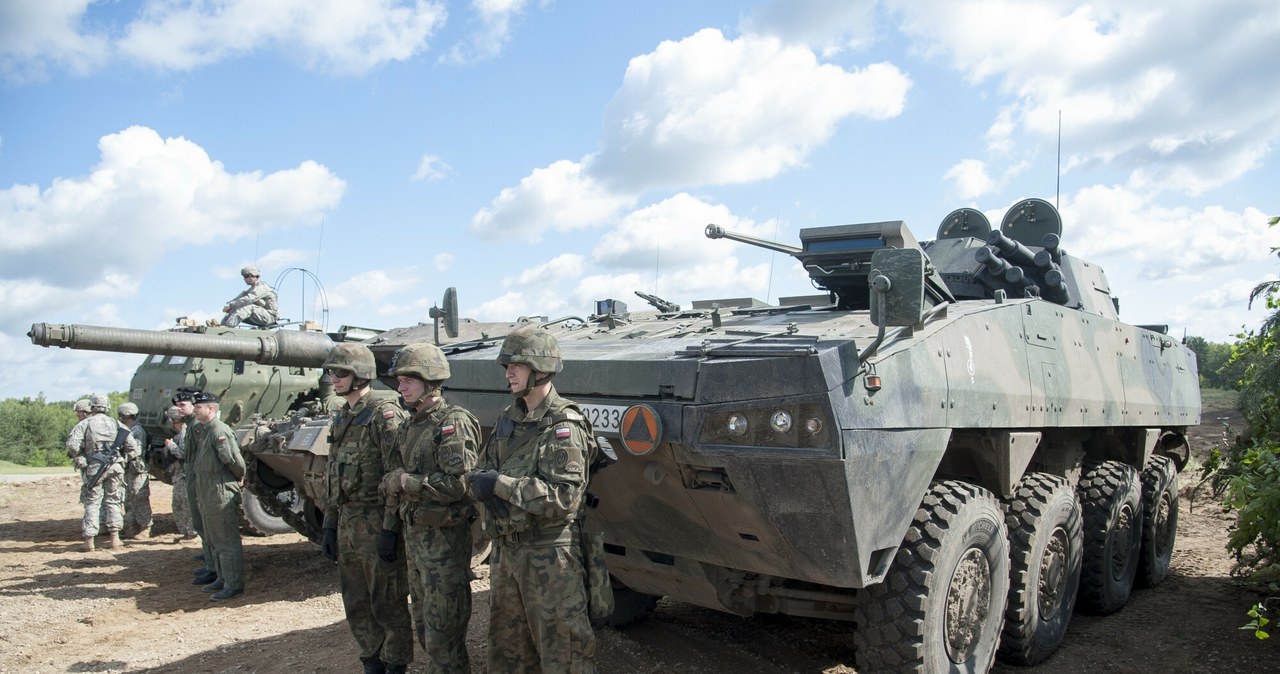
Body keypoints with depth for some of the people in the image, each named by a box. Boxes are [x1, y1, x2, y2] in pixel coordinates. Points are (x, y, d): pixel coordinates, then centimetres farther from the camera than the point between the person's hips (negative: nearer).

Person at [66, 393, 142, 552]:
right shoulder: (117, 424, 9)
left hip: (94, 468, -2)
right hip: (115, 467, 2)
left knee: (92, 503, 6)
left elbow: (72, 445, -14)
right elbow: (133, 448, 3)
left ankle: (89, 540, 4)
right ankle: (114, 537, 11)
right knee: (112, 502, 13)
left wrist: (77, 458, 4)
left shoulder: (84, 424, 0)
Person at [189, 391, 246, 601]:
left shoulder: (220, 431, -19)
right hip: (206, 494, 10)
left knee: (227, 541, -3)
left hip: (222, 494, -10)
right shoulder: (199, 431, 11)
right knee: (213, 540, 19)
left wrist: (239, 478, -5)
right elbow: (192, 457, 19)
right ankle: (222, 578, 31)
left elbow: (235, 461, -20)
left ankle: (234, 585, 3)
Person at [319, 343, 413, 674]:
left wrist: (390, 529, -20)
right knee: (356, 606, 16)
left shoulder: (384, 414, -13)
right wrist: (329, 526, 15)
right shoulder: (340, 419, 14)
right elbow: (333, 478, 18)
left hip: (377, 524, -8)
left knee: (387, 605, 3)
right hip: (347, 525, 8)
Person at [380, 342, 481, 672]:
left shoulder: (453, 422, -15)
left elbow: (460, 483, -23)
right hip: (414, 534, 9)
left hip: (444, 538, -9)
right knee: (424, 624, 19)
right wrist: (394, 484, 0)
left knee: (442, 634, -1)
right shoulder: (410, 425, 12)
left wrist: (406, 481, -18)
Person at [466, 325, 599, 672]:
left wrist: (501, 484, -22)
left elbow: (564, 497, -23)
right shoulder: (508, 420, 9)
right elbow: (479, 473, 12)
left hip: (549, 555, -8)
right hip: (504, 550, 8)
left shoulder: (564, 425, -15)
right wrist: (480, 485, -12)